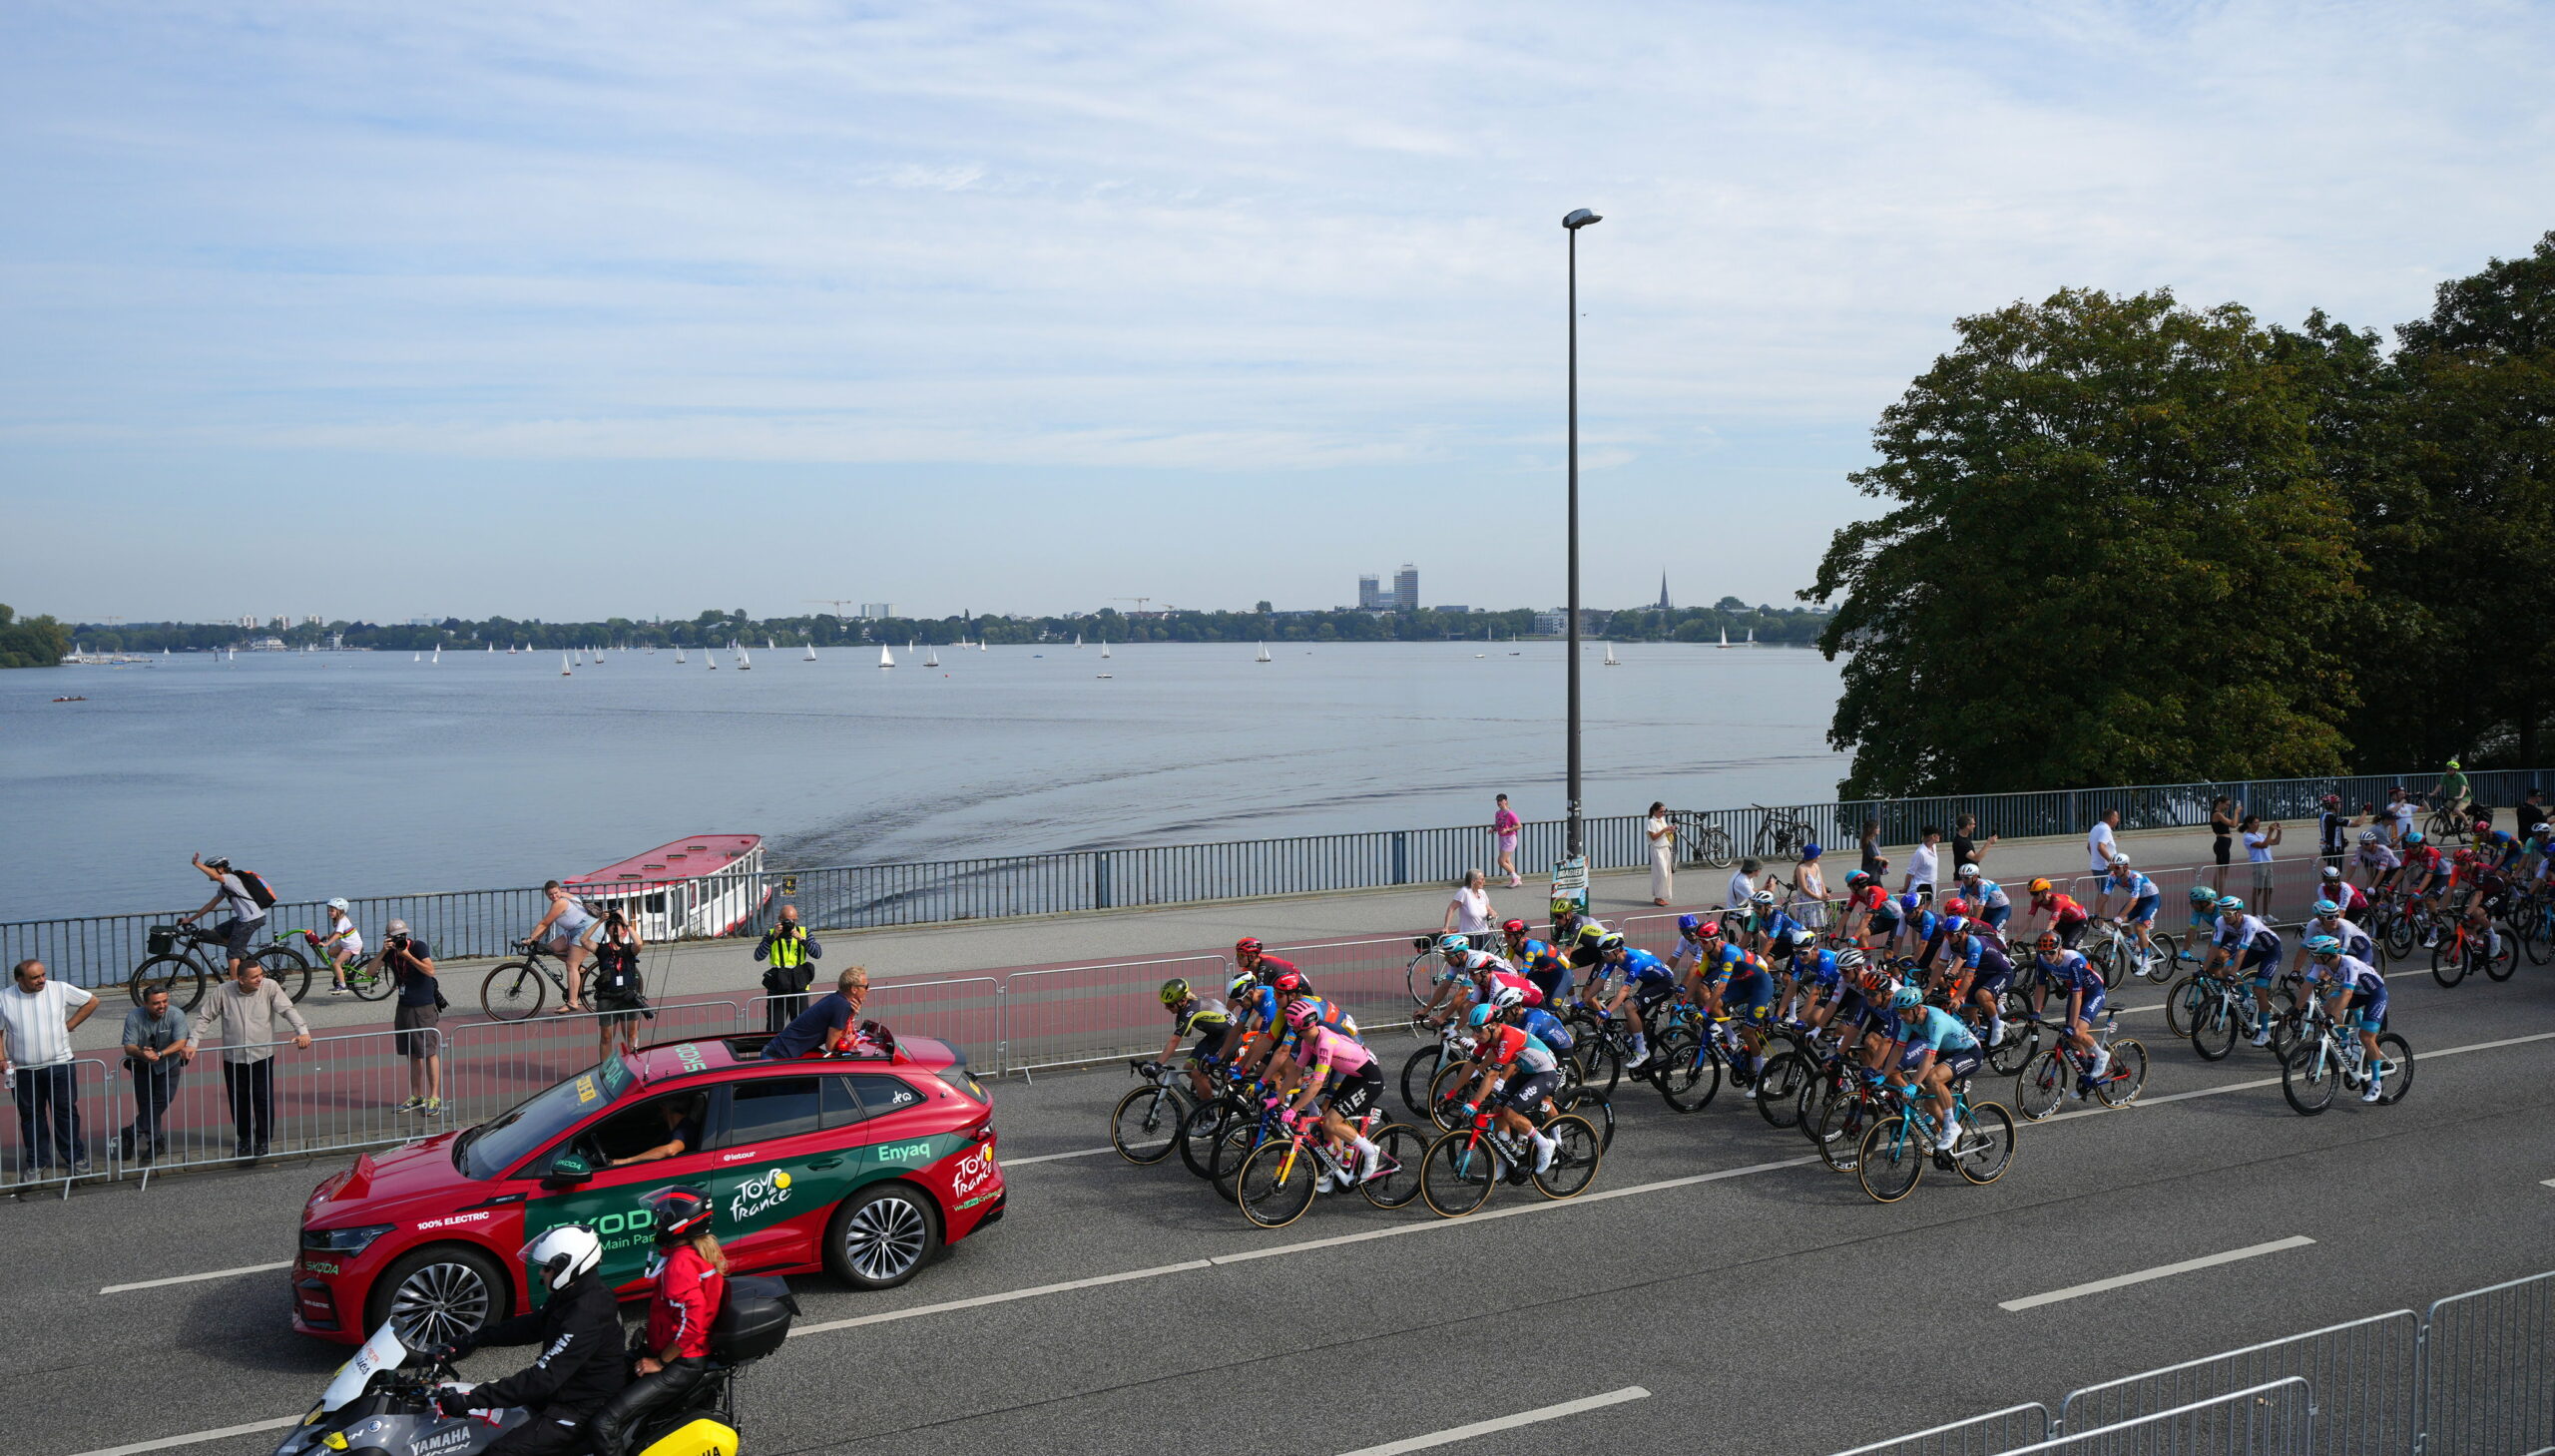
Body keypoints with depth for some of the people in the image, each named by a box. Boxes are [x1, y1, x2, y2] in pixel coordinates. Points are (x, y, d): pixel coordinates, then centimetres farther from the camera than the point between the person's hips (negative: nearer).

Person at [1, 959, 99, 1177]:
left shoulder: (60, 989, -5)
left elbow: (92, 1001, 7)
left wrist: (70, 1024, 1)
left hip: (59, 1065, -1)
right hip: (23, 1070, 1)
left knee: (66, 1111, 6)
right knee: (31, 1116, 9)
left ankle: (75, 1157, 17)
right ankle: (36, 1163, 20)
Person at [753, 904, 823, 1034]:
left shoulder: (804, 932, 8)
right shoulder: (771, 934, 4)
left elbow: (818, 954, -3)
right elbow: (758, 956, -9)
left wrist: (801, 939, -14)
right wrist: (773, 937, -15)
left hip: (799, 986, 1)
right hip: (777, 988, -1)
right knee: (774, 1027, -2)